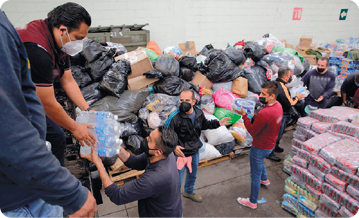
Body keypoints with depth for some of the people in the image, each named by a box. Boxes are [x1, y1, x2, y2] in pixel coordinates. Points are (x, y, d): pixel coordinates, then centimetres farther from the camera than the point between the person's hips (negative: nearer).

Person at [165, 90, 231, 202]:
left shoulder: (199, 112, -7)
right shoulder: (174, 117, -27)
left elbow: (204, 124, 13)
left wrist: (218, 123, 3)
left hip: (194, 152, 6)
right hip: (180, 153, -6)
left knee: (192, 175, 30)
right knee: (177, 181, 5)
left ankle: (189, 192, 59)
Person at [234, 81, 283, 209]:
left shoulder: (264, 114, -35)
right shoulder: (278, 106, -6)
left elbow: (252, 131, -23)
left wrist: (244, 115, -19)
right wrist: (256, 116, -6)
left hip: (260, 148, -9)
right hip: (271, 144, 9)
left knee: (255, 175, 9)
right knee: (260, 160, 38)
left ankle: (252, 202, 27)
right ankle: (264, 179, 61)